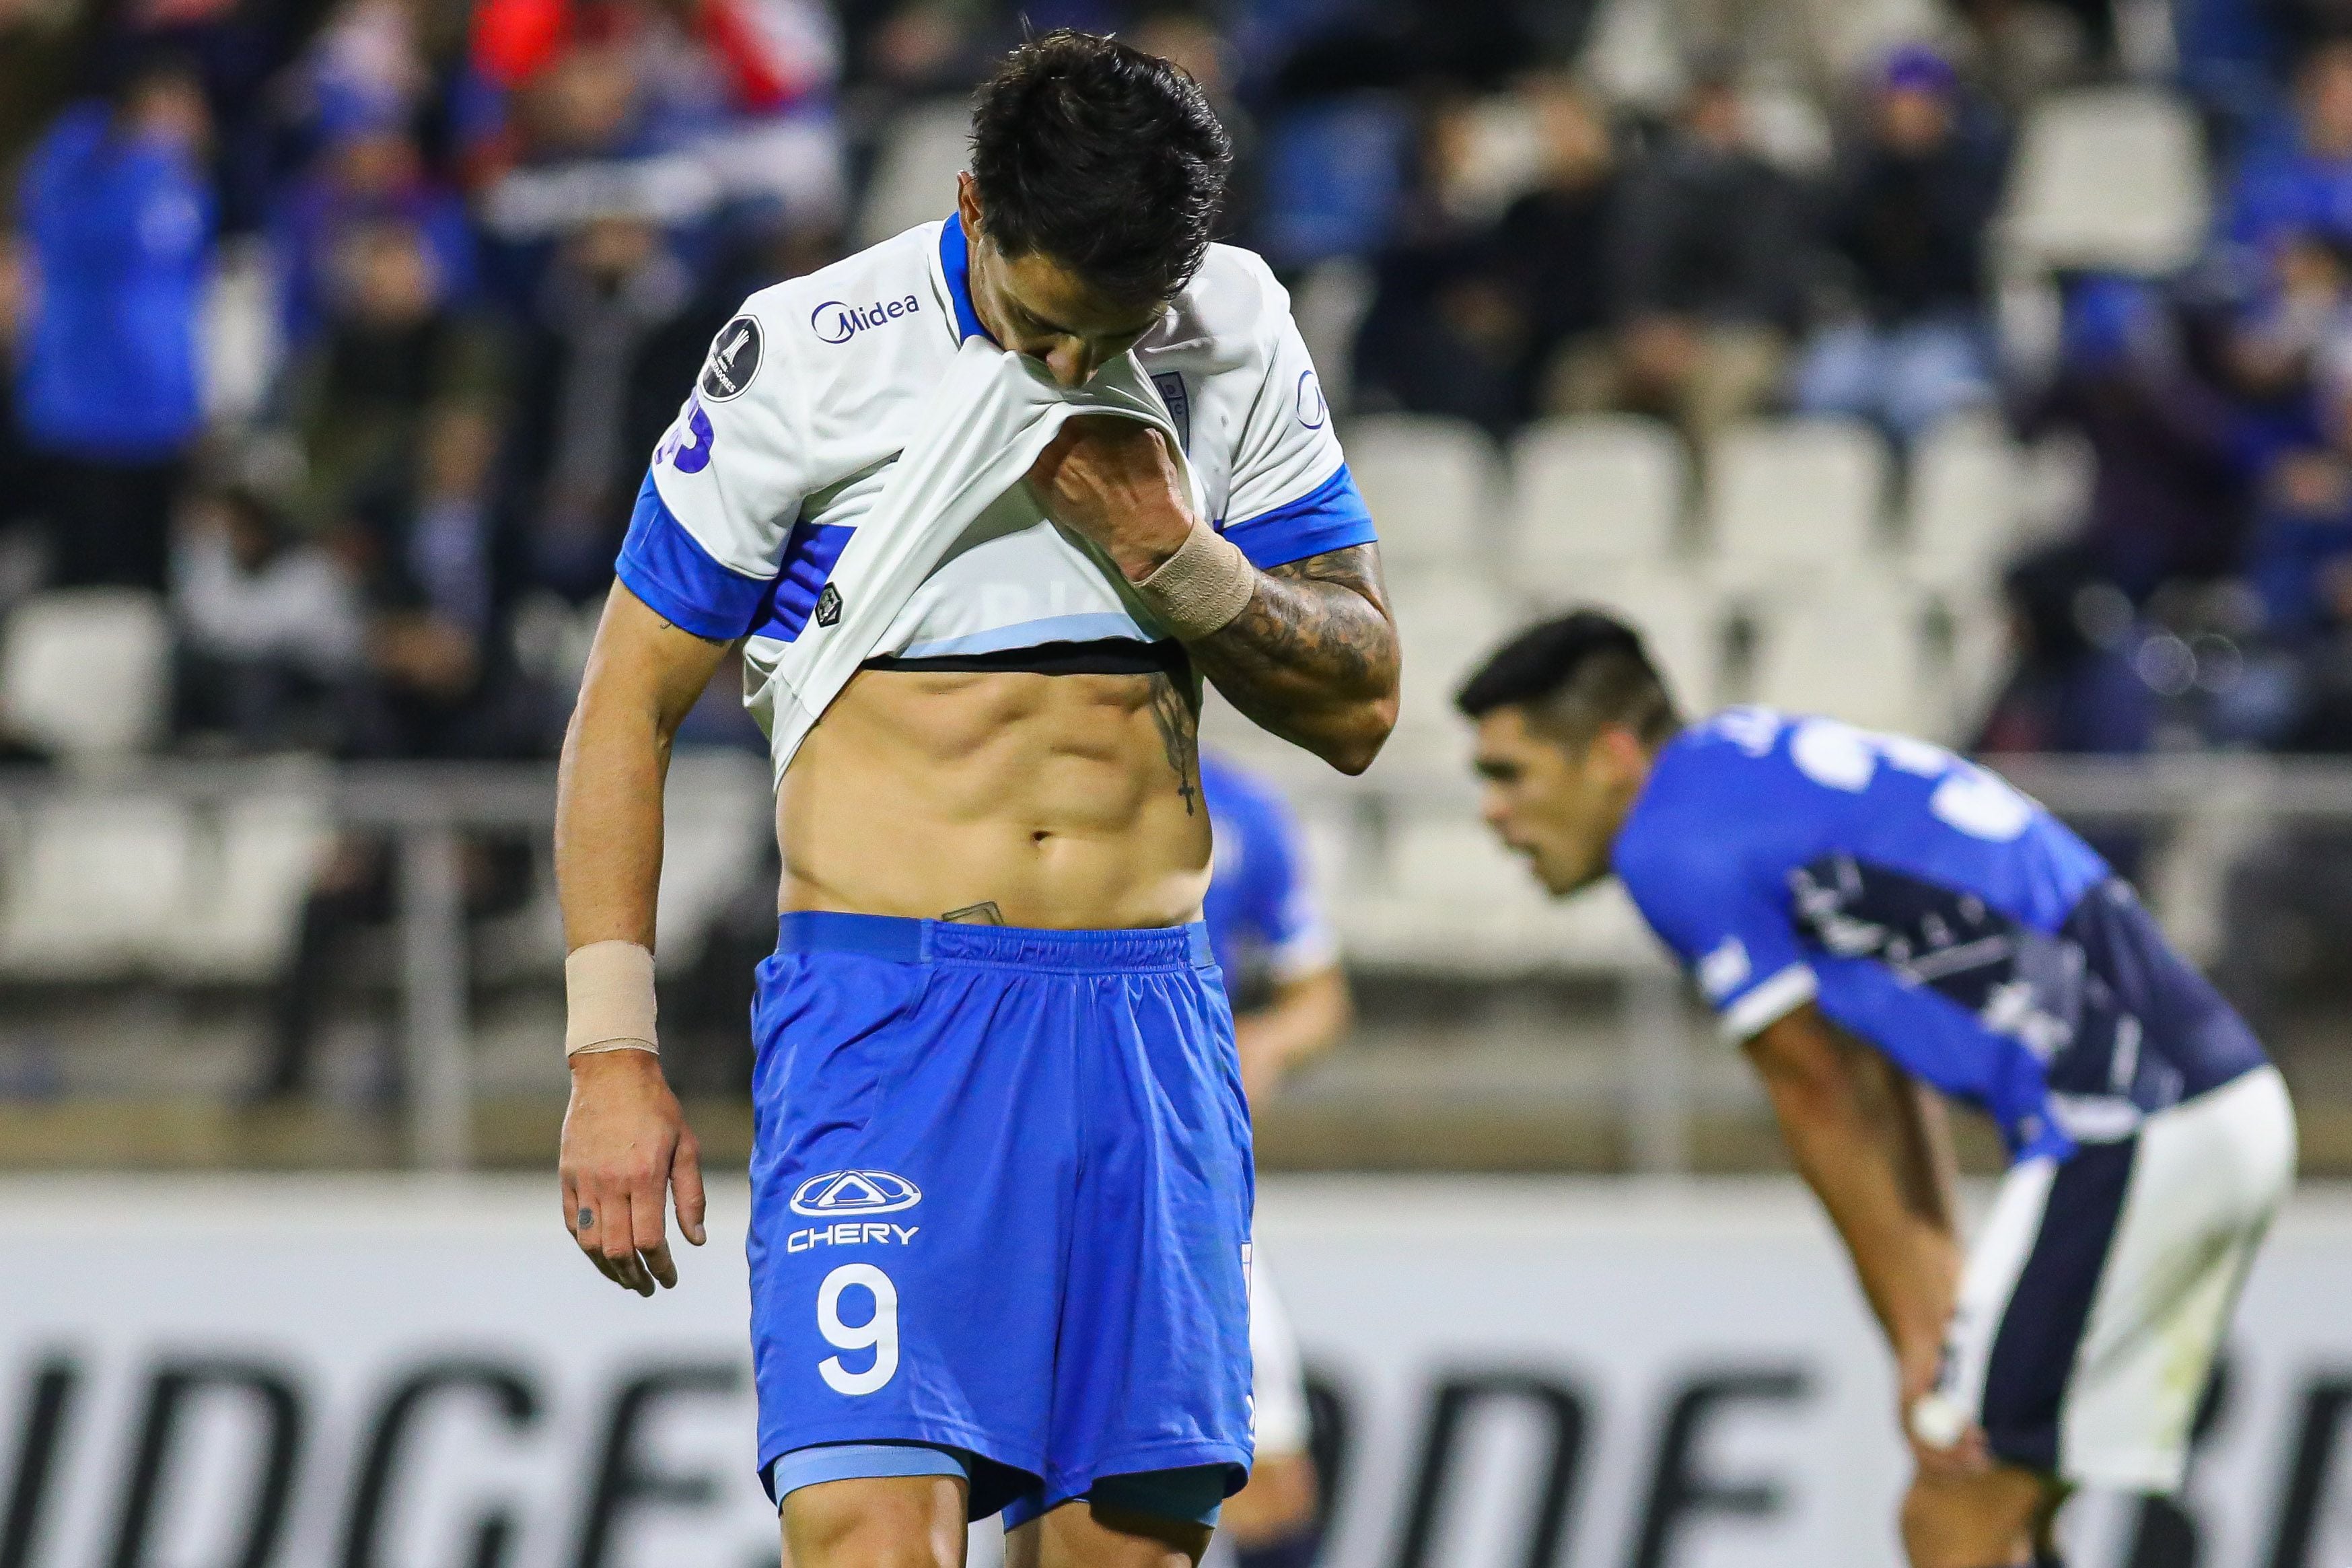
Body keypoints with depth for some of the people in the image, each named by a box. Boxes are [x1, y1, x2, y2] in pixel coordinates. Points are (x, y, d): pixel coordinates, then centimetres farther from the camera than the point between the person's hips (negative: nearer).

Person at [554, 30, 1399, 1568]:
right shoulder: (810, 355, -5)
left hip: (1147, 1020, 3)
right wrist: (612, 1054, -4)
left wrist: (1179, 562, -9)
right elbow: (630, 701, 1)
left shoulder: (1241, 343, 5)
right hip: (883, 1015, -3)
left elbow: (1359, 708, 10)